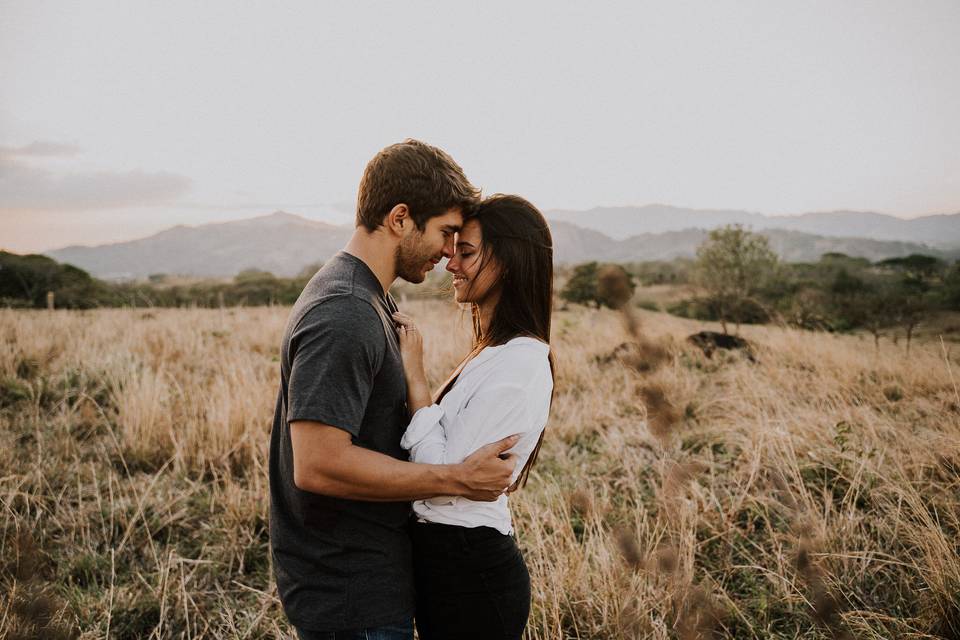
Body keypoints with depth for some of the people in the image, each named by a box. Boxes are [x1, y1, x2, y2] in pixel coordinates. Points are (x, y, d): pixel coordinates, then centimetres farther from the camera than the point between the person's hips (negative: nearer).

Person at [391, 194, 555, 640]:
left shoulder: (519, 362, -21)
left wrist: (414, 377, -17)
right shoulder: (493, 352, 9)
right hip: (450, 557, 9)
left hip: (470, 573, -9)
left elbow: (448, 477, -22)